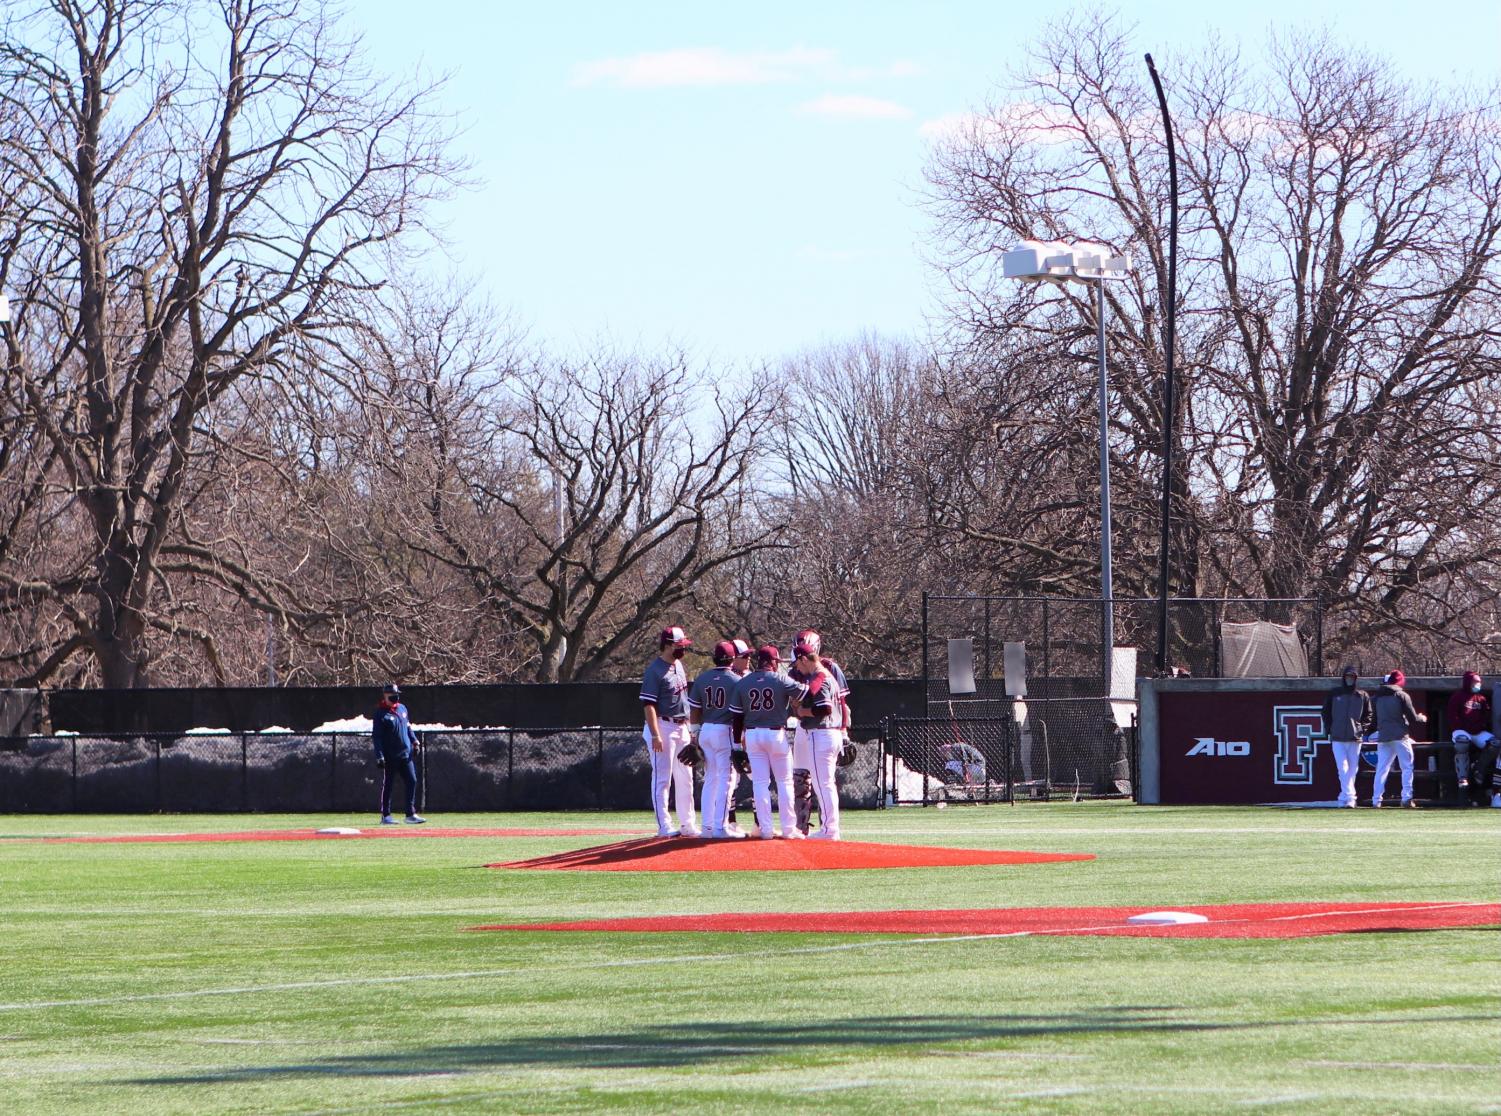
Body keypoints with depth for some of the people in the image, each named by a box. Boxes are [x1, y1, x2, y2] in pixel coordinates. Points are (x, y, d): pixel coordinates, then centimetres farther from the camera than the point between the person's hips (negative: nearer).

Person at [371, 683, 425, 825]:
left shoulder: (402, 708, 12)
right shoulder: (380, 714, -9)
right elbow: (376, 737, -12)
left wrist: (414, 740, 12)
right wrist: (379, 756, -17)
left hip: (406, 753, 6)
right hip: (390, 757, -6)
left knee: (412, 781, 1)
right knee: (387, 785, 1)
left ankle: (411, 814, 4)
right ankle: (385, 816, 8)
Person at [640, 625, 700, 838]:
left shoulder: (678, 666, 12)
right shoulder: (654, 670, -14)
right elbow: (648, 705, -18)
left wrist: (689, 728, 19)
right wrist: (655, 735, -24)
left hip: (682, 728, 9)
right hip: (663, 727, -9)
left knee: (685, 778, 12)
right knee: (662, 778, -6)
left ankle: (687, 824, 18)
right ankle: (664, 826, -5)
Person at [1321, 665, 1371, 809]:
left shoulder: (1363, 696, 10)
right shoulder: (1334, 695, 8)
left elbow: (1368, 715, 14)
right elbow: (1326, 713, 12)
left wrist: (1363, 728, -1)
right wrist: (1329, 730, 1)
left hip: (1355, 738, 2)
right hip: (1337, 738, -2)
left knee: (1352, 769, 3)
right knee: (1343, 768, -12)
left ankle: (1345, 798, 12)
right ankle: (1349, 797, -18)